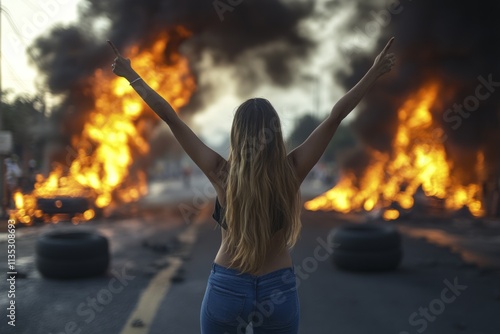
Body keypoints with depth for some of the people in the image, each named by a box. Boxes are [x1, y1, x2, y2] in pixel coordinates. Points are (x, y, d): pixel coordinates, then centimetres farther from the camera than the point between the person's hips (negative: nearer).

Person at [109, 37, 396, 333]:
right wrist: (375, 72, -1)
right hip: (279, 290, 1)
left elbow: (170, 117, -9)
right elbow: (335, 116, -8)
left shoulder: (222, 174, -13)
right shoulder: (290, 172, -12)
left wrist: (131, 74, -2)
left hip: (227, 289, -1)